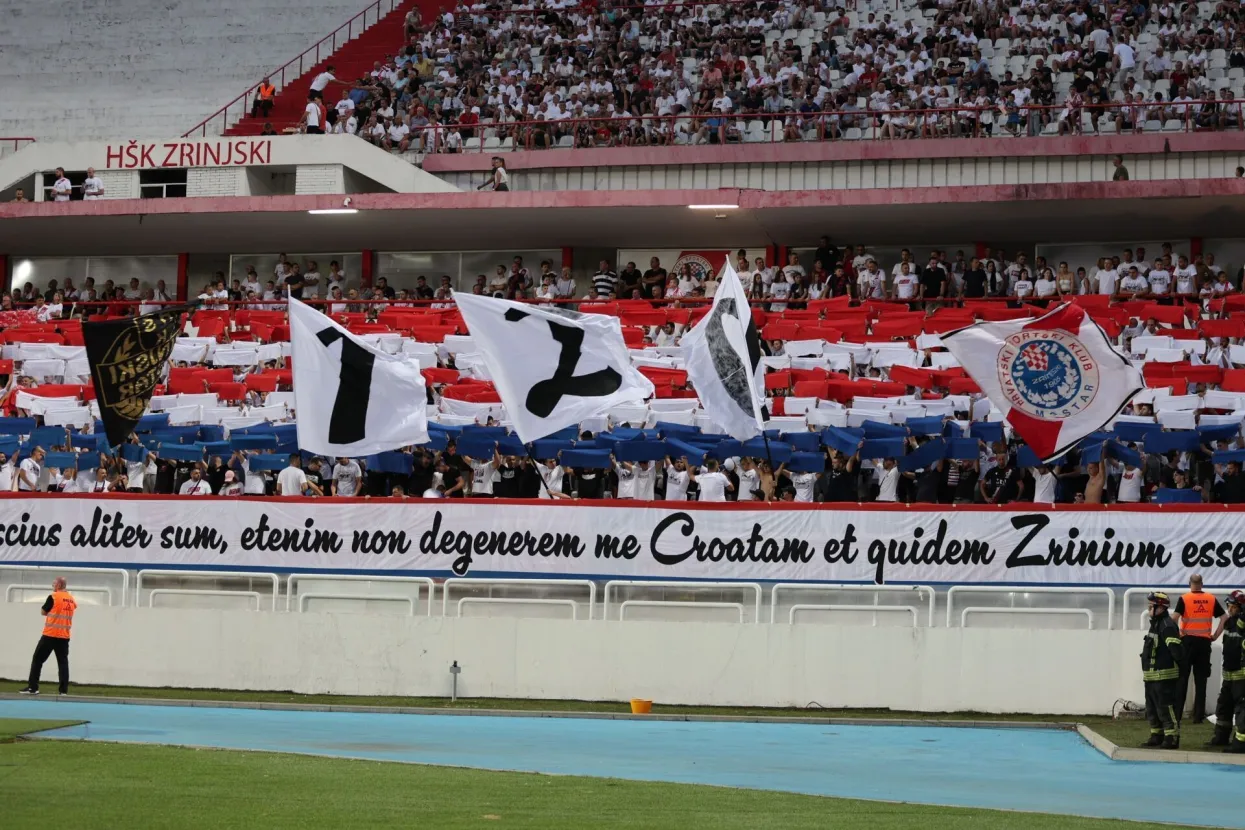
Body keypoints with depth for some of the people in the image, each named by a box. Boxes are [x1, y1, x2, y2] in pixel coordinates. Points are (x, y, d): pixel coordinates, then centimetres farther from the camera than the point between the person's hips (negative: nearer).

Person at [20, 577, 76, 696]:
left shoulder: (53, 597, -10)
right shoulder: (71, 599, 8)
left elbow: (43, 612, 0)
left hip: (50, 635, -5)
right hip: (64, 636, 5)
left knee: (38, 659, 2)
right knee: (63, 662, 6)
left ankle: (32, 687, -1)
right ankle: (64, 690, 0)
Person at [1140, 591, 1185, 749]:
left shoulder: (1167, 626, -16)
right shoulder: (1155, 624, 16)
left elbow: (1175, 649, -24)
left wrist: (1179, 663, -11)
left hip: (1164, 676, -11)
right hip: (1151, 676, 11)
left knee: (1166, 708, -10)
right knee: (1152, 709, 16)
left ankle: (1172, 738, -9)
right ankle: (1156, 736, 24)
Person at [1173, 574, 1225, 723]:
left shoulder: (1184, 599, -6)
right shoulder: (1211, 599, 3)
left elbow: (1174, 618, -16)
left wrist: (1176, 633, -3)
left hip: (1188, 641, -2)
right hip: (1205, 642, 2)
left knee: (1182, 678, 4)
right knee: (1201, 680, 6)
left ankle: (1177, 713, 2)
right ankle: (1198, 715, 5)